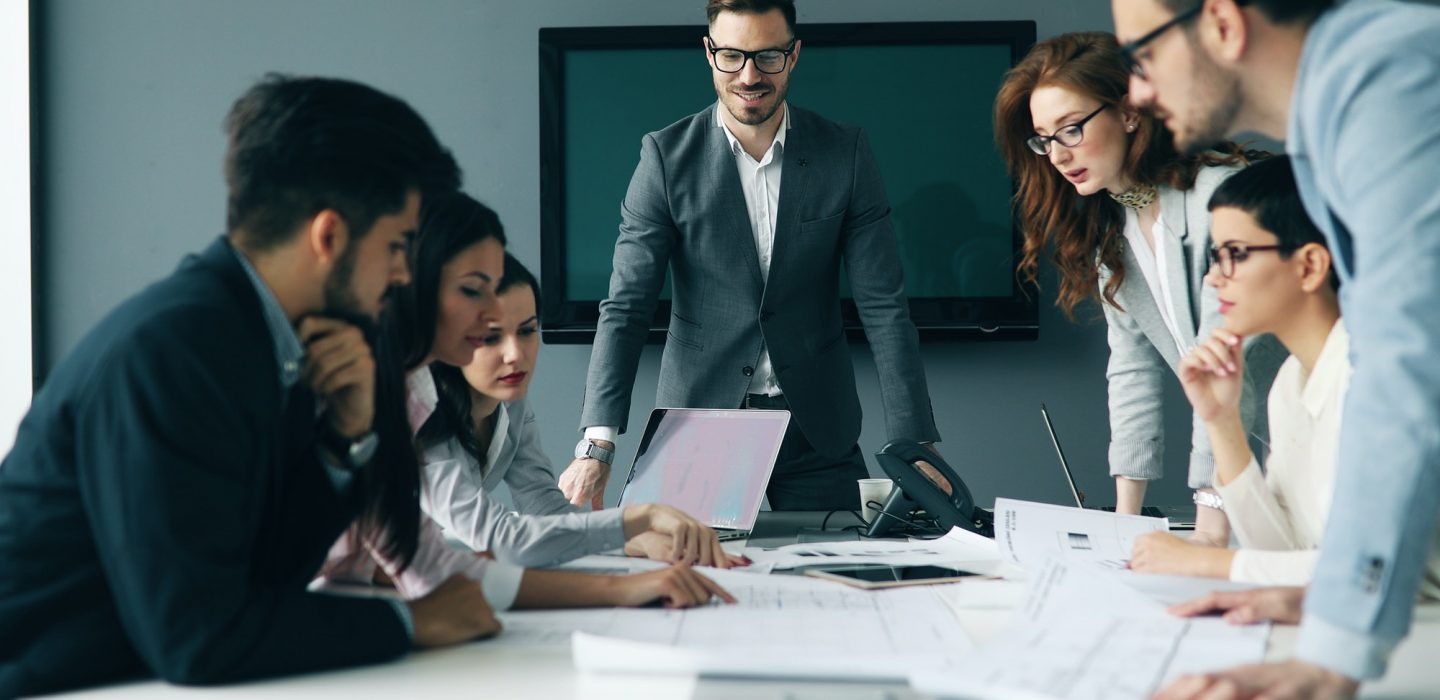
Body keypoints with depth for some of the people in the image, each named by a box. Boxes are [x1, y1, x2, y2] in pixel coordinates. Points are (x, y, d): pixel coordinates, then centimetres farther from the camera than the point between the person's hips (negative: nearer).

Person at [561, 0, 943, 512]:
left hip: (816, 435, 1)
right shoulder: (667, 156, -4)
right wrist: (597, 444, -22)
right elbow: (626, 306, -9)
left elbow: (884, 306, -3)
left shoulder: (845, 154, -1)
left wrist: (914, 449, -12)